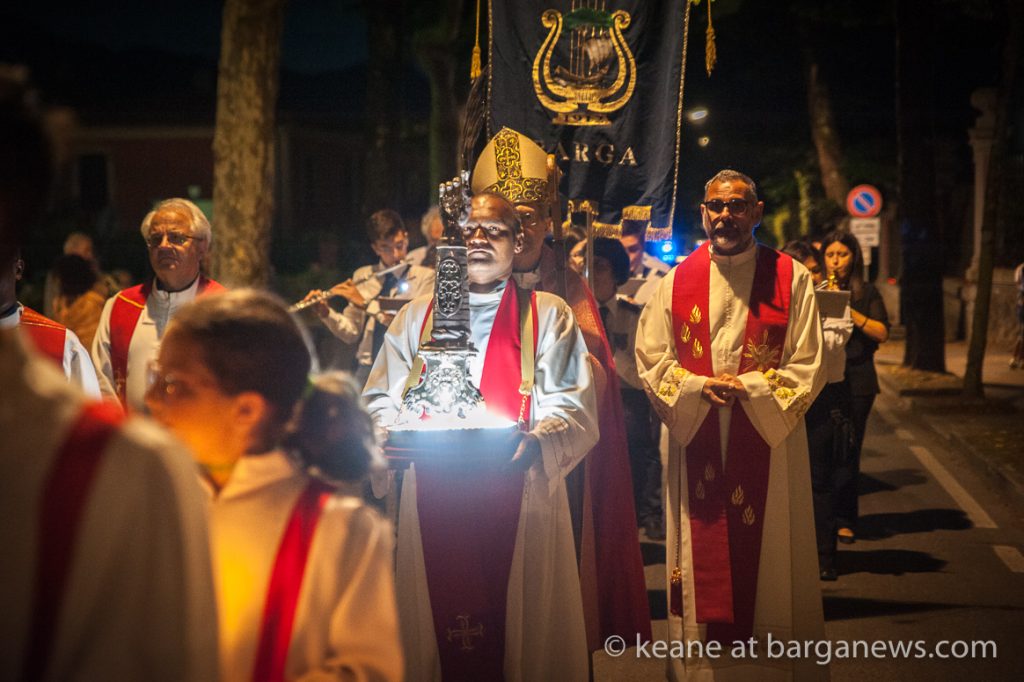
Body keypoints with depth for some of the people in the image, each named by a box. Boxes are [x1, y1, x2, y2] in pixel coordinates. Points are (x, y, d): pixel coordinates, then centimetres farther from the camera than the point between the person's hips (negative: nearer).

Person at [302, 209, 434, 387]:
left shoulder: (425, 277, 1)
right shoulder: (362, 277, 14)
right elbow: (351, 333, 14)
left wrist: (366, 303, -17)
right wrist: (325, 313, -4)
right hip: (366, 367, 3)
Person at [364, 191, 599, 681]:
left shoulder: (548, 316, 7)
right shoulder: (416, 317, 14)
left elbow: (572, 406, -2)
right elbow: (381, 398, 12)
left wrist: (536, 442, -22)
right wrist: (389, 434, -11)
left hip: (519, 491, -1)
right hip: (433, 496, 2)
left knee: (519, 618, 0)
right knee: (442, 615, 3)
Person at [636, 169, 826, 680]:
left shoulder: (791, 279, 0)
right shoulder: (677, 282, 7)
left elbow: (806, 367, -3)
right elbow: (650, 359, 5)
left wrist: (747, 387, -15)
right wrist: (699, 386, -11)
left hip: (768, 442, -1)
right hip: (696, 442, 2)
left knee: (766, 556, 4)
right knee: (702, 557, 5)